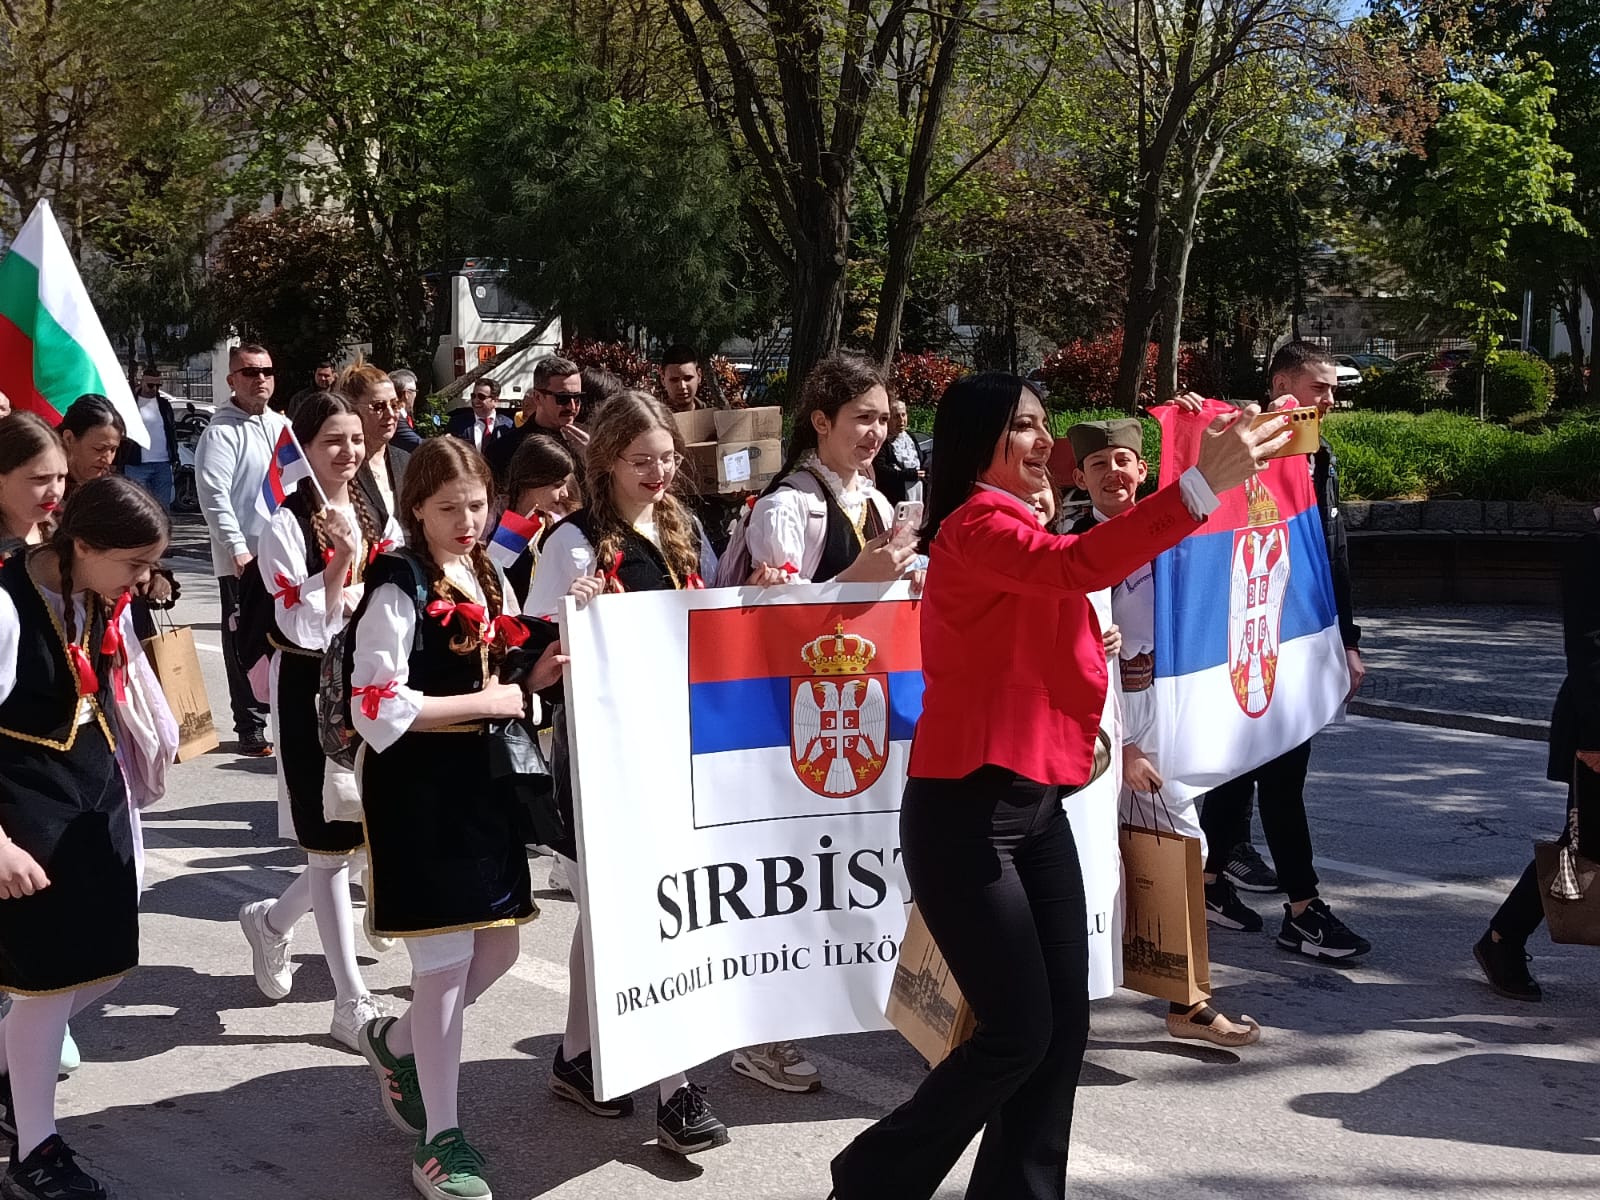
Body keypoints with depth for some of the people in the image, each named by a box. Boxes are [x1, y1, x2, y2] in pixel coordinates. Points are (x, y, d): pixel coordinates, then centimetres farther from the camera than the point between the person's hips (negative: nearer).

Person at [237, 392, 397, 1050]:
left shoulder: (375, 518, 9)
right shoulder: (286, 525, -11)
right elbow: (302, 627, -18)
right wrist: (343, 558, -24)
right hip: (311, 689, -7)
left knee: (370, 835, 9)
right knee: (333, 846, -2)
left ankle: (272, 920, 36)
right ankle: (352, 1004, 6)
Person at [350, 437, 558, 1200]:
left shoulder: (485, 579, 11)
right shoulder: (398, 588, -13)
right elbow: (377, 709, -22)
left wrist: (531, 681, 0)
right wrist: (487, 701, -18)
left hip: (478, 779, 8)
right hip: (418, 787, -8)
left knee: (498, 949, 13)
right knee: (445, 962, -3)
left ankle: (396, 1044, 38)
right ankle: (441, 1137, 10)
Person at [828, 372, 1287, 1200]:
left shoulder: (1016, 528, 19)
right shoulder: (974, 527, -12)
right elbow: (1078, 564, -31)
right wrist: (1202, 482, -35)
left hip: (1034, 803, 9)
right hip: (966, 812, -9)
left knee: (1064, 1025, 6)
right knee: (1018, 1035, -6)